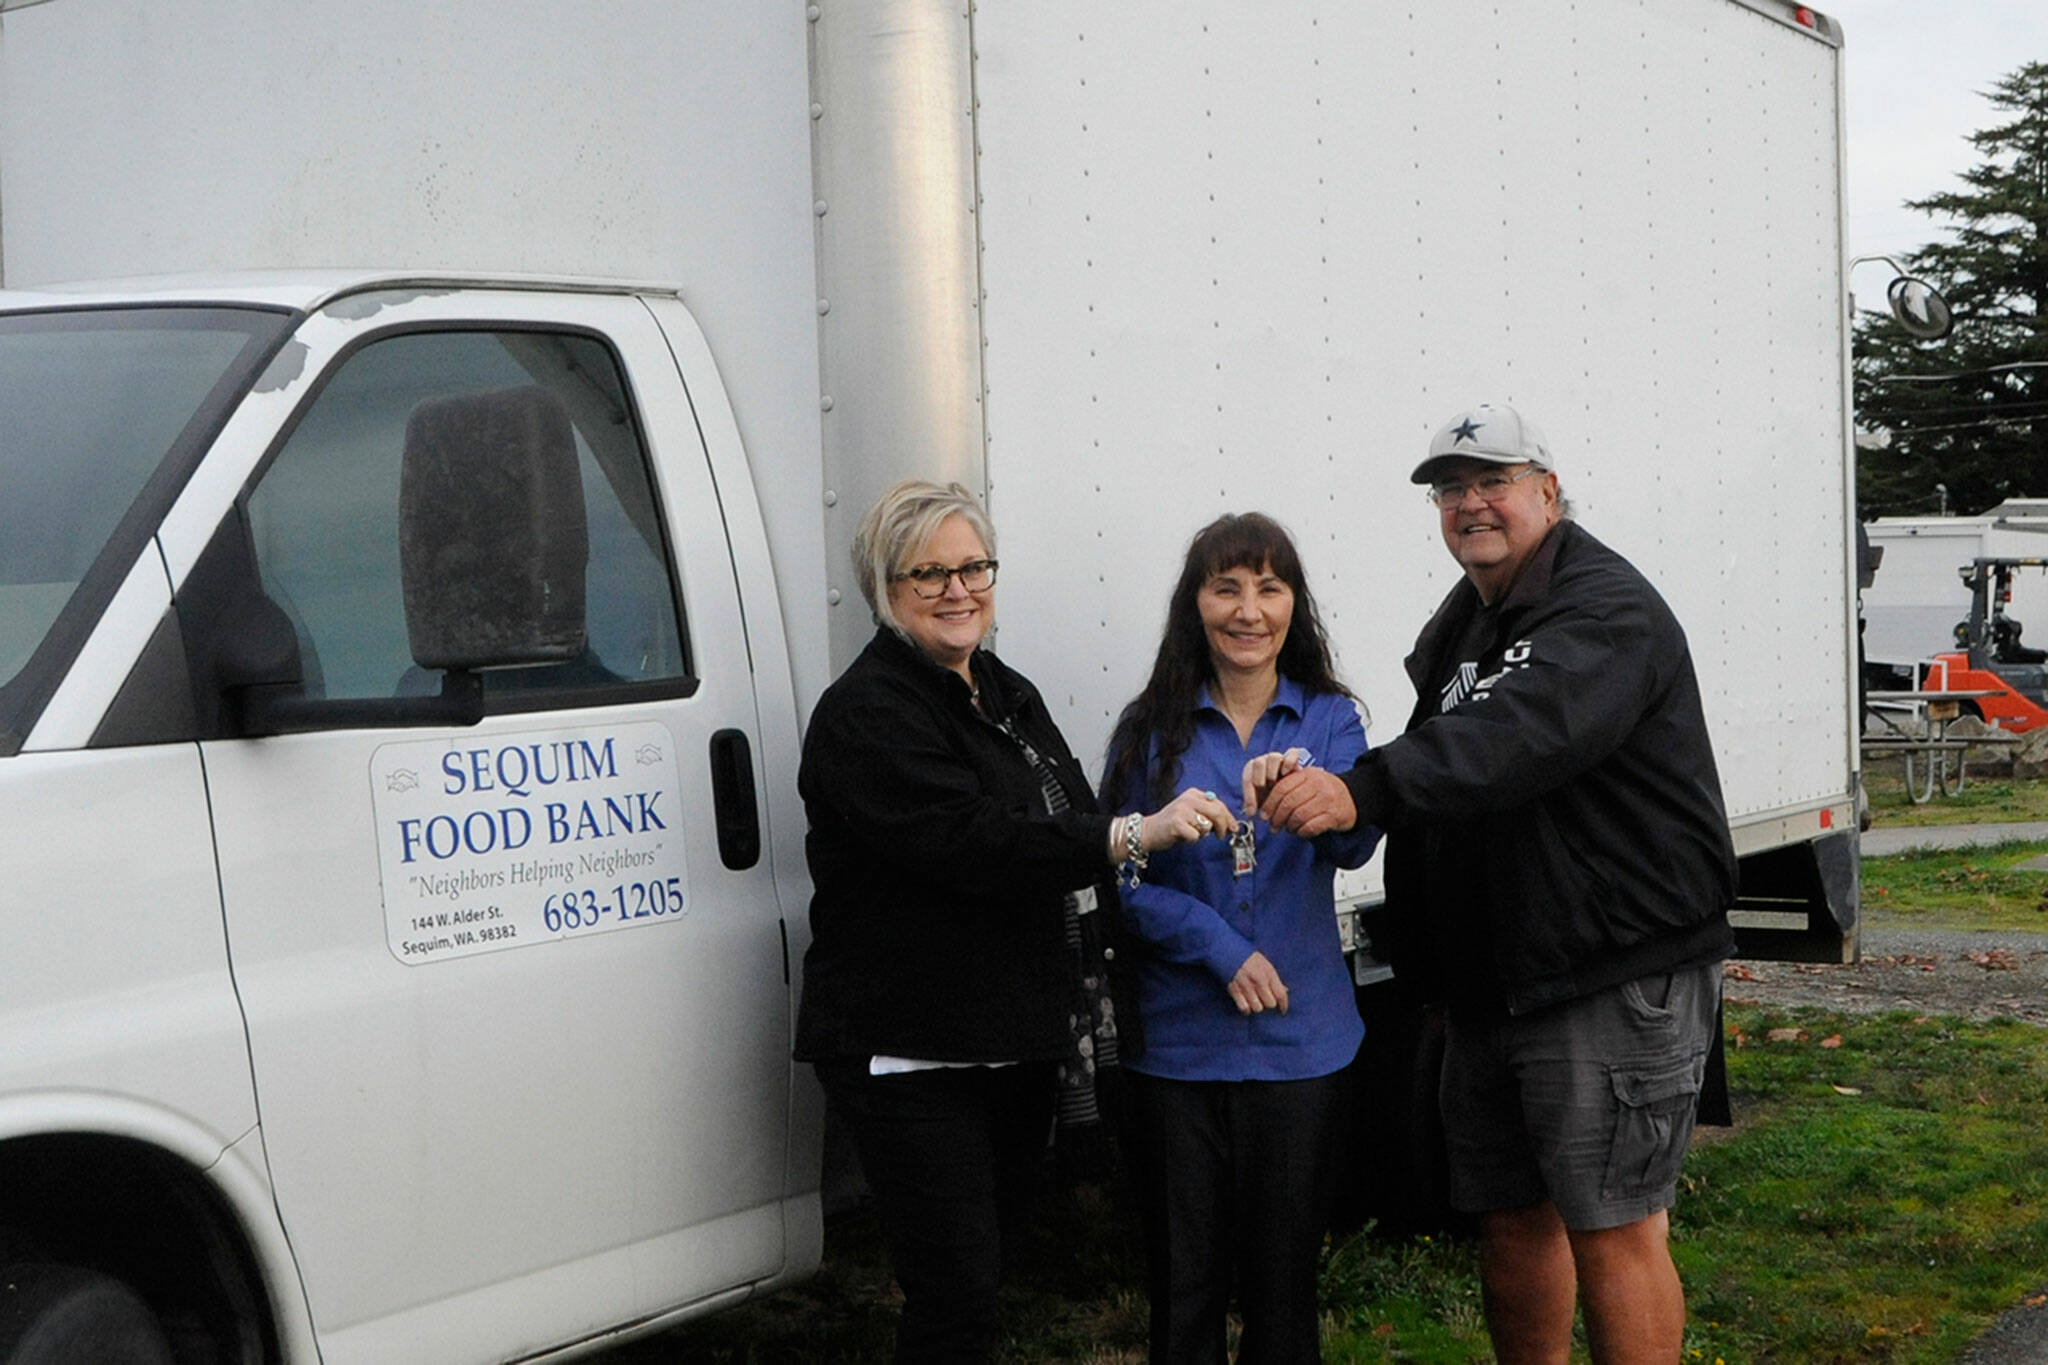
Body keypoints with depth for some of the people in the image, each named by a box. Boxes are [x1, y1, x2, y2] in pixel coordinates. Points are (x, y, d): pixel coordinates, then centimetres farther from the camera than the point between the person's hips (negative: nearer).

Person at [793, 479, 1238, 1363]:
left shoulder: (1008, 695, 16)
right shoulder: (868, 713, -12)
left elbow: (1058, 854, 26)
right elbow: (968, 843, -27)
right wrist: (1130, 836, -33)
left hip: (1015, 1048, 8)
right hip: (912, 1054, -8)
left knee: (987, 1265, 13)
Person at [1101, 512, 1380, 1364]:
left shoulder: (1329, 719, 2)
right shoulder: (1151, 728, 2)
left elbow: (1353, 846, -16)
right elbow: (1118, 876, -3)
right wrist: (1222, 949, -16)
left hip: (1299, 1039, 0)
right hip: (1175, 1042, 0)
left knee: (1284, 1280, 9)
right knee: (1183, 1285, 8)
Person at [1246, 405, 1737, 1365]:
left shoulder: (1606, 610, -14)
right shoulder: (1459, 623, 18)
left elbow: (1523, 733, -33)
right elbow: (1440, 761, 20)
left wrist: (1364, 790, -45)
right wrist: (1314, 780, 0)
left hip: (1620, 972, -9)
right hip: (1490, 986, 9)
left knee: (1611, 1230, -6)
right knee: (1512, 1216, 16)